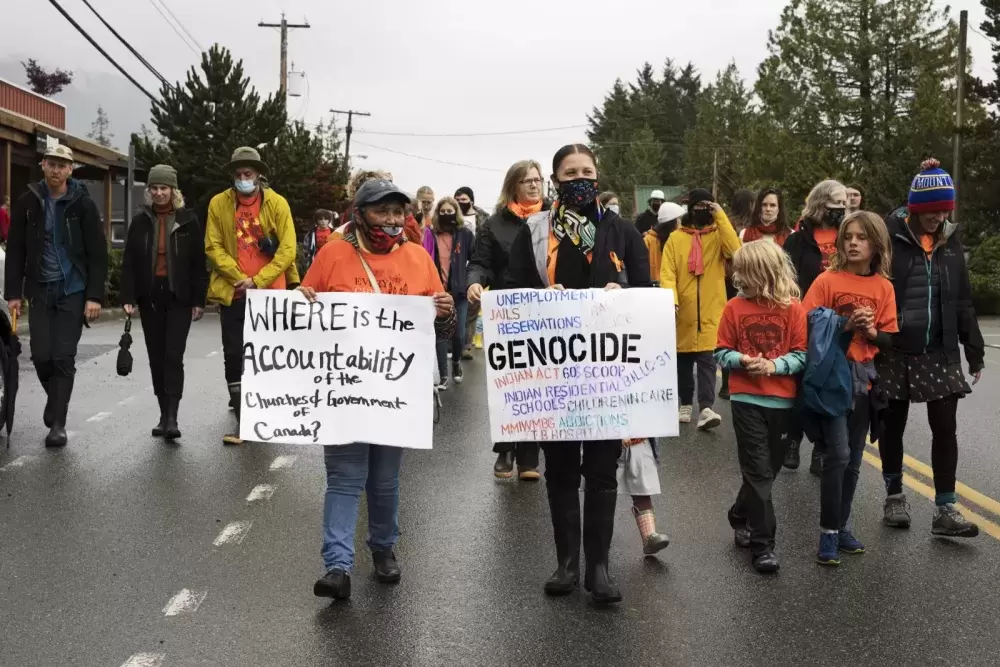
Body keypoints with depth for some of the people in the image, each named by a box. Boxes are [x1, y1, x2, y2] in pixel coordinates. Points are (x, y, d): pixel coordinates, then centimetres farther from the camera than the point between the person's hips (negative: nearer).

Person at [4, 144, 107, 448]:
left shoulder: (83, 204, -4)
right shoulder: (28, 202, 3)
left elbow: (98, 254, -5)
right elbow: (15, 250, 6)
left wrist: (95, 296, -12)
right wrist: (14, 293, 1)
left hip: (73, 291, -2)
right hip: (40, 290, 2)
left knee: (63, 357, -4)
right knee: (41, 356, -1)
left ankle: (58, 423, 3)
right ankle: (55, 398, 29)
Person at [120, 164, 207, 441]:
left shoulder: (188, 221, 1)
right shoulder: (140, 222, 7)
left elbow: (198, 263, -1)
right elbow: (129, 263, 5)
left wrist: (199, 300, -5)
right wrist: (128, 298, -5)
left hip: (179, 298, -3)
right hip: (150, 298, 3)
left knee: (173, 357, -10)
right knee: (157, 358, 7)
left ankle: (172, 418, -10)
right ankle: (164, 415, 15)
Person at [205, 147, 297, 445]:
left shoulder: (277, 203, -3)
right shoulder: (219, 203, 1)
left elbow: (287, 250, -8)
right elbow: (213, 247, -1)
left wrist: (258, 281, -13)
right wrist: (239, 278, -12)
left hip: (268, 292, -1)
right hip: (232, 292, 1)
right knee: (233, 355, 0)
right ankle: (242, 418, 6)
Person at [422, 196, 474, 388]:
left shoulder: (465, 233, 1)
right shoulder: (430, 233, -1)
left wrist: (468, 279, 1)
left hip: (458, 291, 0)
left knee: (459, 333, 4)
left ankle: (456, 362, 33)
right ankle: (443, 375, 9)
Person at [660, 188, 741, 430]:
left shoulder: (718, 235, 3)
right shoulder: (676, 238, 3)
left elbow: (735, 250, -18)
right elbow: (667, 272, -3)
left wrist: (720, 216, -17)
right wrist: (671, 299, -20)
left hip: (711, 311, -1)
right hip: (684, 311, 2)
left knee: (707, 359, -10)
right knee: (683, 360, 12)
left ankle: (706, 408, -15)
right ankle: (685, 404, 26)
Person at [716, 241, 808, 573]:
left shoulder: (793, 309, -4)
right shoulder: (734, 307, -2)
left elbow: (802, 354, -4)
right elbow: (722, 352, 2)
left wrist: (773, 365, -21)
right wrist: (742, 360, -17)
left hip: (783, 399, 1)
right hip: (747, 399, -1)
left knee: (770, 467, 15)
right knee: (759, 471, -2)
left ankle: (741, 517, 39)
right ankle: (762, 544, 4)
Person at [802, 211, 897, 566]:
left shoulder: (884, 287, 4)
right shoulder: (827, 280, -6)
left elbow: (890, 338, 7)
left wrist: (871, 331, -13)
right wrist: (844, 326, -20)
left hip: (865, 375, 4)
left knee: (853, 459, 10)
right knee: (838, 454, -12)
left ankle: (842, 525, 23)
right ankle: (828, 532, 0)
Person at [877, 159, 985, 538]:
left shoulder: (950, 242, 7)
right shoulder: (890, 238, -8)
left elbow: (962, 300, 11)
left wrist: (974, 351, 9)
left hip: (940, 353, 3)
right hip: (895, 351, -3)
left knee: (945, 429, 0)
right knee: (892, 426, 10)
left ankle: (945, 510, 6)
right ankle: (894, 496, 26)